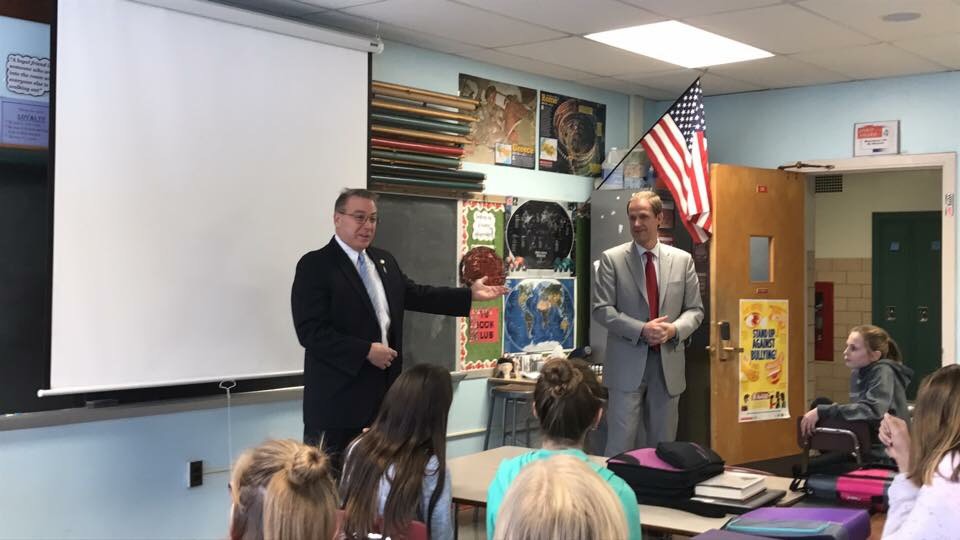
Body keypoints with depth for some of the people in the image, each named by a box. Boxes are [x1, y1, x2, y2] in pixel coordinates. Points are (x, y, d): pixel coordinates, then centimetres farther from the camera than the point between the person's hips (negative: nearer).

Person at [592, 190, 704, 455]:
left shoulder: (682, 260, 8)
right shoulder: (612, 259, 0)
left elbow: (695, 309, 9)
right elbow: (602, 310, -5)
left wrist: (674, 329, -12)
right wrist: (642, 330, -17)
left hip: (668, 364, 3)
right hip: (627, 363, -3)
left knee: (663, 445, 10)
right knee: (621, 444, -3)